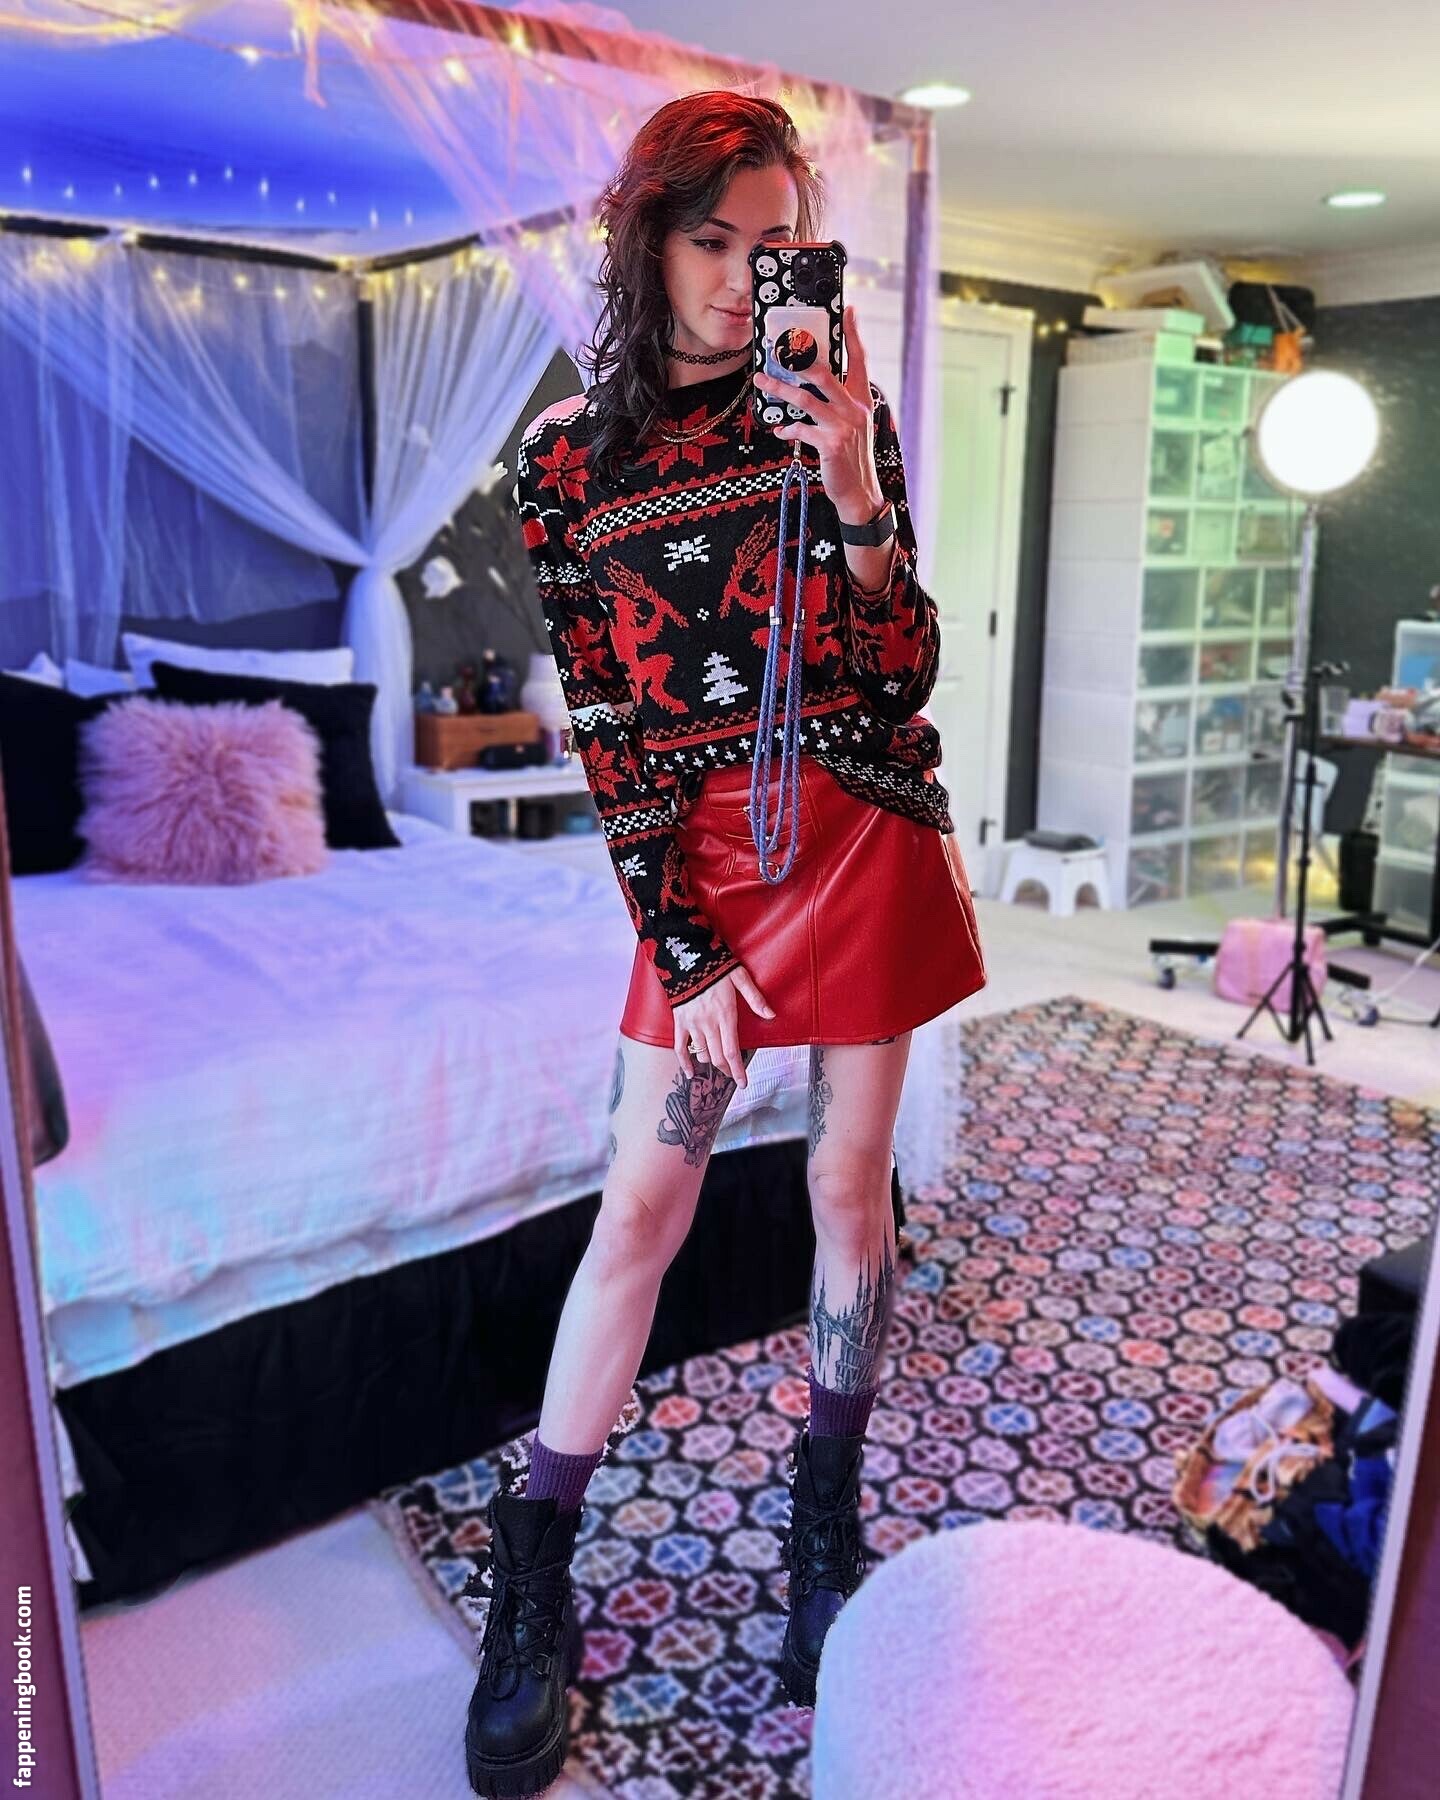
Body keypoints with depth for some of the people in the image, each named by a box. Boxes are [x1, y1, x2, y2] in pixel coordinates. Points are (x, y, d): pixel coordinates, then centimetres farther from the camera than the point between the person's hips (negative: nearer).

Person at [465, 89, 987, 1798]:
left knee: (849, 1183, 8)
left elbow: (901, 679, -3)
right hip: (701, 861, 0)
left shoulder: (835, 411, 2)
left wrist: (853, 494, -18)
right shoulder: (569, 454, 0)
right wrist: (681, 950, -5)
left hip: (865, 834, 1)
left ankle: (826, 1530, 29)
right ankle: (531, 1591, 17)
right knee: (639, 1206, 1)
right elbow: (602, 724, -2)